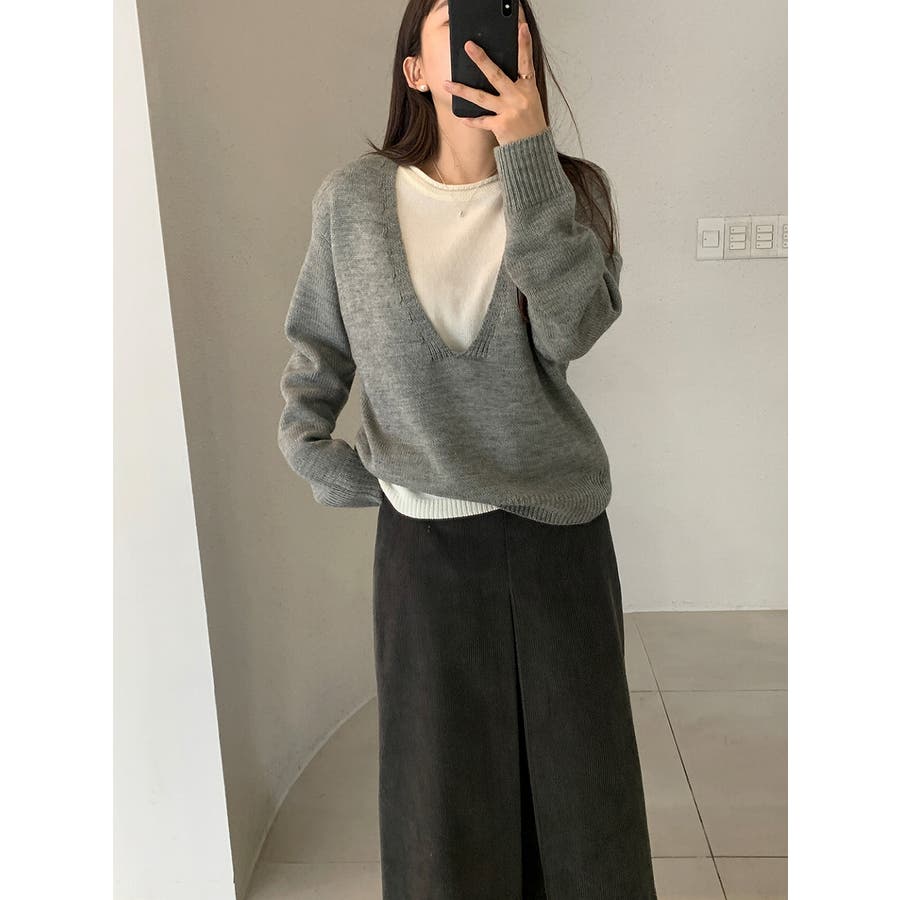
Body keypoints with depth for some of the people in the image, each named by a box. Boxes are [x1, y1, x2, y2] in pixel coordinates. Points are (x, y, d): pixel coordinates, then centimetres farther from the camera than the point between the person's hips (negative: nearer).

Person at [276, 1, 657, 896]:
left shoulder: (570, 191, -1)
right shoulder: (353, 198, -2)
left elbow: (571, 327, -20)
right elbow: (317, 348, 9)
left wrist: (526, 151, -23)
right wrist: (306, 445, -8)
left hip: (559, 528, 1)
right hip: (422, 535, 0)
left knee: (578, 782, 15)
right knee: (443, 797, 12)